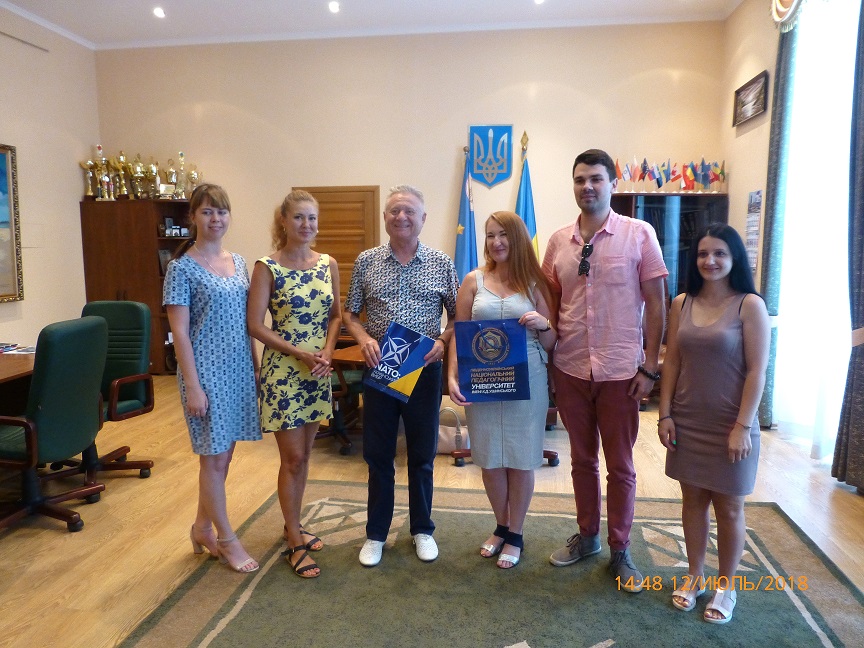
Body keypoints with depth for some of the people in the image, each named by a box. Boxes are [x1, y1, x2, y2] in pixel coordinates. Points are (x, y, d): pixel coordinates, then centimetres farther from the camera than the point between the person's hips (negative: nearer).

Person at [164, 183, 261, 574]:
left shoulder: (238, 262, 9)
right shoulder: (182, 267, -9)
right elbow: (179, 332, -12)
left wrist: (255, 366, 11)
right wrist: (192, 386, -15)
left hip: (238, 369, 6)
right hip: (207, 370, -6)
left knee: (223, 453, 15)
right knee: (214, 457, 4)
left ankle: (202, 528, 33)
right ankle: (226, 539, 20)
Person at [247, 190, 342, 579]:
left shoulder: (328, 265, 4)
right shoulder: (267, 268, -9)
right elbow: (255, 326, -11)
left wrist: (327, 351, -6)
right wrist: (299, 352, -17)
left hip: (318, 372, 5)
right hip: (283, 371, -5)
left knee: (303, 455, 15)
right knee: (292, 458, 1)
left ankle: (293, 525, 34)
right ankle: (295, 543, 17)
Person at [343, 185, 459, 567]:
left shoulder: (441, 263, 1)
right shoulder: (366, 261, 2)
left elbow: (457, 315, 5)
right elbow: (349, 313, 7)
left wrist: (443, 341, -13)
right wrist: (363, 338, -12)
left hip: (424, 369, 0)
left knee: (422, 455, 12)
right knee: (378, 455, 10)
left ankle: (422, 529, 32)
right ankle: (376, 533, 28)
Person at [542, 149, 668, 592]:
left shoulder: (639, 234, -5)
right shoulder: (559, 241, 4)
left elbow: (656, 304, -4)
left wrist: (649, 367, -7)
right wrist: (547, 360, 6)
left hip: (620, 371, -3)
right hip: (570, 369, 3)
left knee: (619, 465, 10)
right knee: (582, 459, 17)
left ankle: (620, 551, 27)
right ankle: (587, 536, 36)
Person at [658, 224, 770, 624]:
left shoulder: (750, 305, -9)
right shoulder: (681, 303, 2)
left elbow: (756, 371, -11)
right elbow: (671, 361, 4)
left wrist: (742, 426, -15)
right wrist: (665, 414, 0)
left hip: (730, 425, -3)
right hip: (687, 422, 4)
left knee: (729, 507, 11)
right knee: (692, 500, 14)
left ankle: (726, 586, 30)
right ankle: (695, 576, 33)